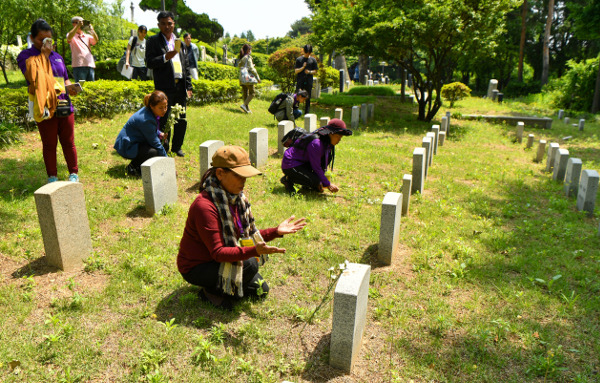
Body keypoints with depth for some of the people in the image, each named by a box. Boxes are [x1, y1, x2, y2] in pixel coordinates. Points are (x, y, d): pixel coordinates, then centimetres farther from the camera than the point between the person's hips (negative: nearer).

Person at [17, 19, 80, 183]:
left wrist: (69, 87, 1)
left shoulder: (57, 56, 17)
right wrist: (43, 55, -11)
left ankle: (74, 173, 16)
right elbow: (35, 76, -15)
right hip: (45, 108, -3)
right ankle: (52, 176, 15)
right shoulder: (25, 56, 2)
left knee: (68, 142, 6)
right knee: (49, 144, 4)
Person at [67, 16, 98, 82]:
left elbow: (96, 41, 2)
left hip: (90, 64, 4)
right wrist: (77, 25, -16)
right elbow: (69, 37, -14)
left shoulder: (87, 36, 19)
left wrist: (91, 29, -13)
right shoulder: (72, 35, 9)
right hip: (78, 65, -4)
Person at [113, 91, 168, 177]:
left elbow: (151, 129, 20)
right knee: (154, 152, -30)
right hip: (127, 147, -10)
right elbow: (155, 143, -22)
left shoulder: (148, 110, -2)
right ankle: (133, 167, -6)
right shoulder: (146, 120, -29)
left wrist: (159, 134, -1)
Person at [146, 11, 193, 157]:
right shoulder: (153, 41, 3)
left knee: (181, 120, 8)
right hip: (164, 87, -5)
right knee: (164, 120, -2)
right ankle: (163, 149, 8)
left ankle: (177, 147, 22)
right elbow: (149, 63, -6)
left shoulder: (180, 43, 17)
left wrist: (188, 87, 12)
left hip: (180, 87, 5)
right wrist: (166, 57, -20)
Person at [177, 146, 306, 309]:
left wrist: (276, 231, -9)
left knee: (260, 289, 8)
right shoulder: (205, 206, -31)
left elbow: (246, 234, 1)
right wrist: (253, 251, -44)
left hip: (219, 259, 8)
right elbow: (218, 252, -32)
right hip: (196, 267, -8)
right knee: (249, 264, -27)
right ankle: (211, 291, -6)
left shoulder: (236, 197, -5)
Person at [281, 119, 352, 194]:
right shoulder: (316, 143, -29)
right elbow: (316, 167, -23)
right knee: (315, 181, -26)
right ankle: (287, 179, -6)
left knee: (328, 156, -2)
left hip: (304, 162, 9)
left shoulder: (327, 142, -1)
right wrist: (328, 184, -15)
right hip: (290, 166, -9)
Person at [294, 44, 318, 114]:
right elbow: (296, 71, 1)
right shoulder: (299, 59, 6)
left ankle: (307, 113, 10)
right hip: (300, 81, -1)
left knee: (308, 98, 3)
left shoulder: (313, 60, 9)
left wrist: (309, 72, -11)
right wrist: (303, 67, -15)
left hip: (309, 81, 1)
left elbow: (315, 71, 9)